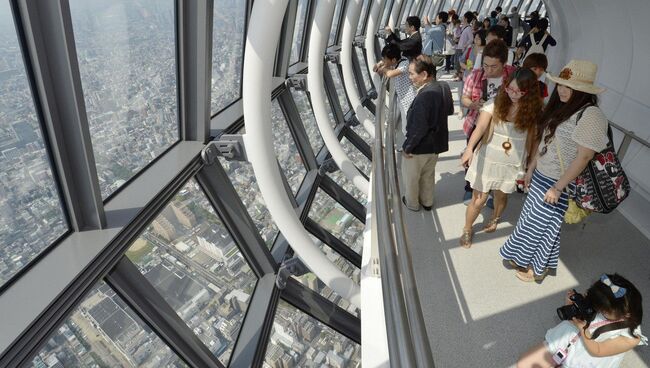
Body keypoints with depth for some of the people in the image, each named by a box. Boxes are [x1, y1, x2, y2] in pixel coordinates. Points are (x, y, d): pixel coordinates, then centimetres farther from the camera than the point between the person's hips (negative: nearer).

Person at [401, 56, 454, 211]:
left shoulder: (424, 96, -32)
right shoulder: (444, 87, -6)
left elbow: (418, 128, -28)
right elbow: (449, 110, 11)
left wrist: (407, 147, -16)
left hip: (420, 147, -8)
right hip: (436, 143, 8)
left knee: (410, 177, 17)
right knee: (428, 174, 27)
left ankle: (412, 203, 37)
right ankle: (427, 201, 44)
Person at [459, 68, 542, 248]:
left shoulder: (532, 111, -8)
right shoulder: (496, 104, -15)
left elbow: (531, 139, 0)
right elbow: (480, 127, -29)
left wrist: (526, 164, 0)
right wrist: (469, 148, -46)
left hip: (512, 164, 2)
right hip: (487, 160, -2)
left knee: (501, 195, 22)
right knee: (478, 200, 1)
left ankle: (495, 219, 54)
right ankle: (467, 229, 27)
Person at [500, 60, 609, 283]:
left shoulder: (590, 116, -22)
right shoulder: (561, 107, 4)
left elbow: (583, 157, -24)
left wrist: (558, 188, -21)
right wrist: (531, 169, 15)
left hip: (559, 183, -7)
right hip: (540, 176, 7)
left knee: (542, 225, 8)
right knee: (533, 220, 20)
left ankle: (538, 269, 30)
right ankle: (524, 257, 39)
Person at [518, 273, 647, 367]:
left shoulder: (631, 338, -19)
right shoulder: (605, 305, -9)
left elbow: (597, 351, -15)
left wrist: (583, 329, -30)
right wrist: (570, 304, -21)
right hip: (567, 340, 5)